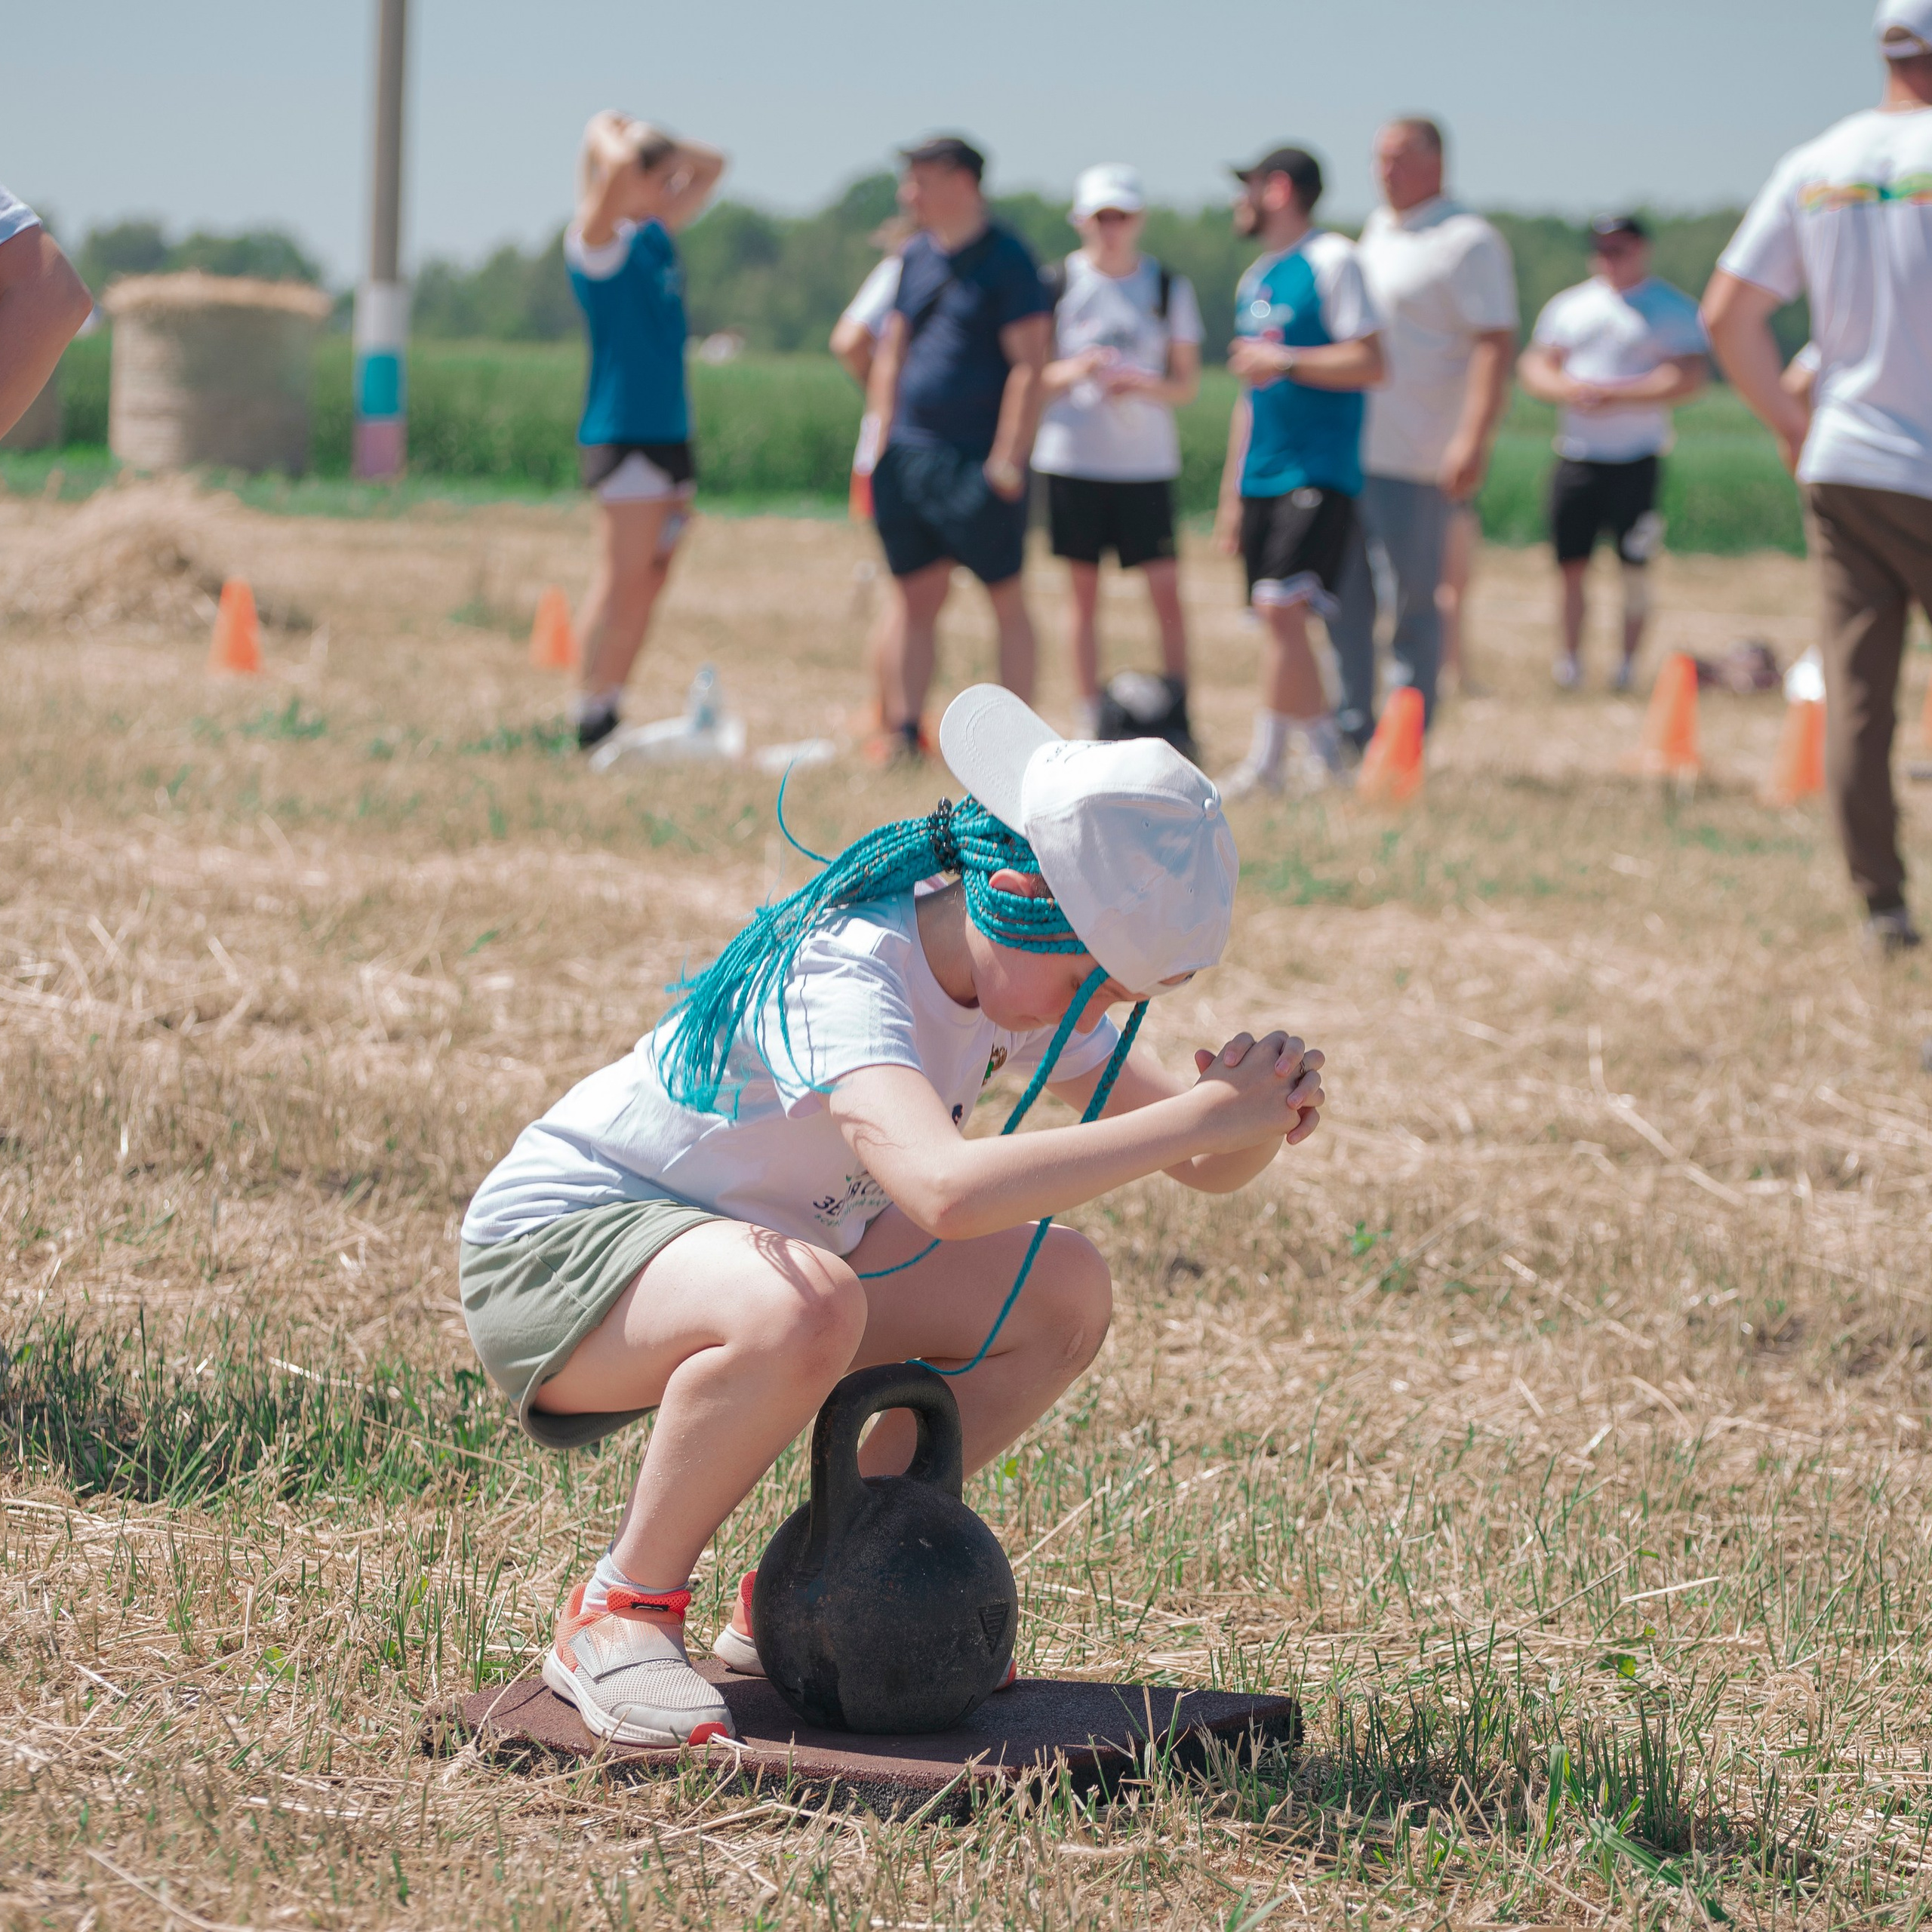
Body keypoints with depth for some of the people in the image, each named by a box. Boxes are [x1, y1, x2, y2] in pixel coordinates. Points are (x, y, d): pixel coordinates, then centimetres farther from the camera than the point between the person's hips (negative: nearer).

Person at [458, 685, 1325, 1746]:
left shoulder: (1029, 970, -4)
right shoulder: (843, 976, -32)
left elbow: (1204, 1166, -2)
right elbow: (944, 1190, -51)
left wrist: (1261, 1118, -27)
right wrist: (1198, 1116, -46)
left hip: (736, 1249, 9)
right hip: (552, 1256, -9)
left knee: (1062, 1292, -2)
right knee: (805, 1307, -39)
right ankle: (620, 1614, -17)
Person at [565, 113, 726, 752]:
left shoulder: (654, 238, 17)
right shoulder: (597, 243, -7)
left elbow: (710, 167, 27)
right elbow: (618, 170, -26)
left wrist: (651, 137, 14)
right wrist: (608, 134, -6)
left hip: (669, 433, 8)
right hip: (623, 433, -8)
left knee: (647, 587, 6)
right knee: (622, 585, -10)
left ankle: (607, 716, 8)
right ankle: (589, 723, -7)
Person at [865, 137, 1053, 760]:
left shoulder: (1007, 260, -8)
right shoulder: (916, 257, 12)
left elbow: (1029, 366, -13)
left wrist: (1008, 460, -17)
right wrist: (885, 447, 11)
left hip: (980, 464, -6)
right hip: (910, 455, 6)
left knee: (1008, 602, 0)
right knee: (914, 597, 7)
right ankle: (903, 733, 11)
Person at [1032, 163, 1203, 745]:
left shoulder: (1170, 289, 5)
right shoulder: (1058, 283, 3)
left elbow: (1187, 384, 6)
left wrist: (1142, 385, -14)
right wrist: (1080, 369, -15)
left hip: (1147, 462, 0)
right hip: (1072, 459, 0)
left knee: (1167, 592, -6)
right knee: (1083, 594, 3)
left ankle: (1177, 719, 0)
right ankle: (1087, 723, 9)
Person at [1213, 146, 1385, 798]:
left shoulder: (1331, 262, -6)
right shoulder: (1256, 279, 19)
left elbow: (1370, 363, -14)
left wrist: (1283, 361, -16)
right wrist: (1232, 495, 22)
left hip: (1319, 471, -8)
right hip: (1263, 476, 8)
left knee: (1281, 608, -17)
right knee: (1281, 619, 6)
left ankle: (1265, 762, -14)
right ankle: (1323, 751, 13)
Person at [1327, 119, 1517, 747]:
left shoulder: (1467, 241, -7)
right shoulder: (1374, 232, 18)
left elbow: (1495, 344, -15)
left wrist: (1473, 440, -24)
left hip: (1415, 460, -8)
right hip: (1346, 451, 8)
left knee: (1415, 602, -2)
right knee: (1344, 598, 7)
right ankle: (1353, 732, 14)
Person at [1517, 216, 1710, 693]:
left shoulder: (1673, 309, 0)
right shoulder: (1569, 306, 15)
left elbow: (1691, 377, -11)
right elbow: (1535, 367, 12)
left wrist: (1616, 394, -17)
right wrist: (1570, 390, -11)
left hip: (1637, 459, -4)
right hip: (1576, 457, 4)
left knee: (1635, 565, -3)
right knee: (1571, 565, 2)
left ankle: (1628, 665, 4)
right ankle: (1569, 664, 10)